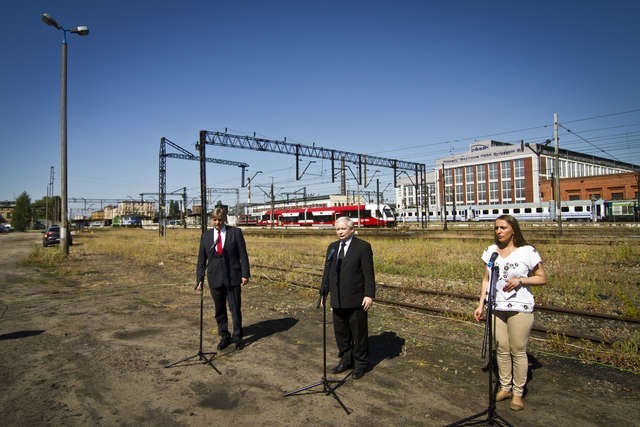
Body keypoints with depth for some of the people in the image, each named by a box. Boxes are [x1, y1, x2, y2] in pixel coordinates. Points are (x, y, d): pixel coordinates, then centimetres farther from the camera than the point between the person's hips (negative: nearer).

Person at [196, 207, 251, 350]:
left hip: (232, 277, -2)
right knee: (219, 310, 11)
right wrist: (199, 279, 5)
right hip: (215, 278, 3)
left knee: (235, 308, 4)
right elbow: (201, 259, 9)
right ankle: (224, 337, 27)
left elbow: (242, 255, -2)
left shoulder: (235, 232, -2)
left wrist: (245, 274, -7)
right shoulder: (206, 236, 6)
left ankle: (237, 337, 20)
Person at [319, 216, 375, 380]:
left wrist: (369, 295, -15)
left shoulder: (363, 247, -7)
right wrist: (323, 292, 11)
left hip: (356, 299, -5)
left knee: (359, 333, 7)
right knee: (340, 331, 15)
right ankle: (346, 360, 32)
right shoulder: (332, 247, 11)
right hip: (337, 299, 6)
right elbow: (327, 272, 14)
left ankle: (360, 363, 23)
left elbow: (368, 273, -10)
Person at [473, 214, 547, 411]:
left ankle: (518, 393, 18)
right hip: (496, 307, 4)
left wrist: (520, 280, -16)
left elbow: (542, 278, 0)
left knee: (518, 351, 4)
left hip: (520, 308, -4)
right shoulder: (491, 250, 8)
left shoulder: (527, 251, -5)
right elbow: (486, 279, 12)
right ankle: (505, 387, 26)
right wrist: (481, 305, 7)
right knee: (501, 349, 11)